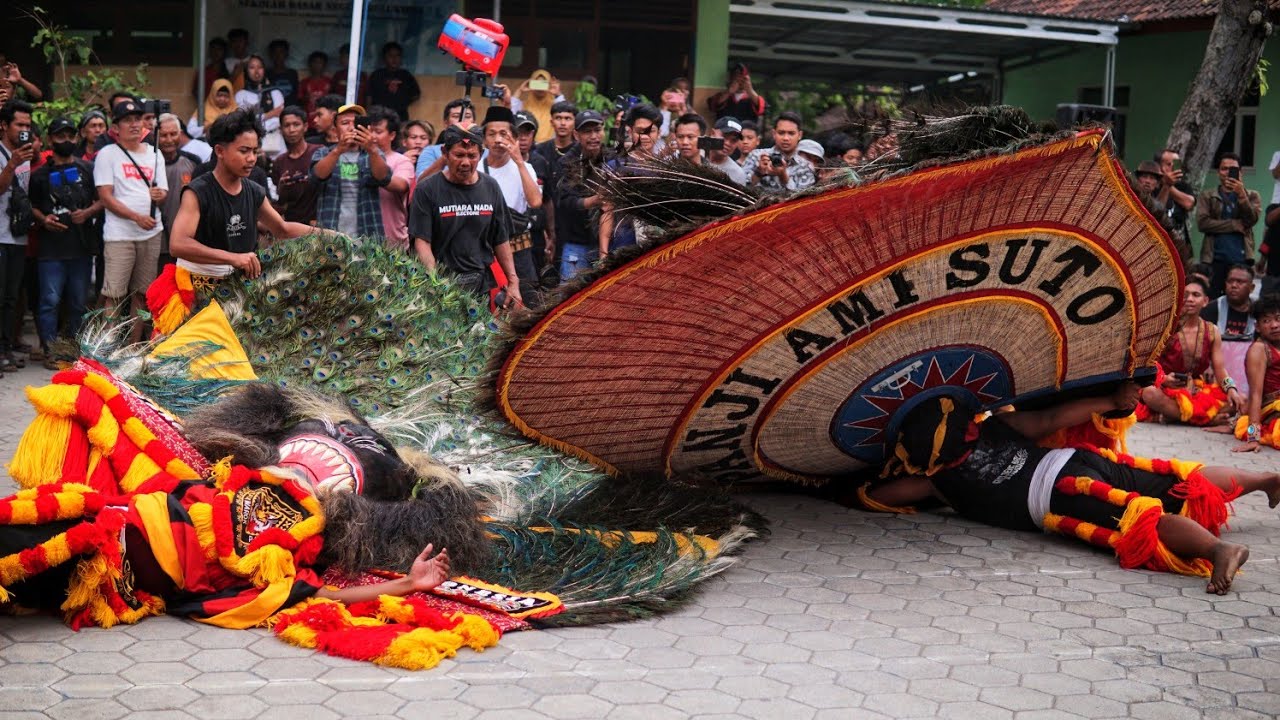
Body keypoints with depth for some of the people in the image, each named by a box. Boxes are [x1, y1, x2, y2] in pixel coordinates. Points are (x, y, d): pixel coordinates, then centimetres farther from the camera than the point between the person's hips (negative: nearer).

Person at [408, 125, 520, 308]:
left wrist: (513, 282, 7)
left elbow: (501, 240, 13)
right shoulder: (427, 190, -4)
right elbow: (422, 241, -9)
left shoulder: (491, 187, 9)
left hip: (483, 286, 4)